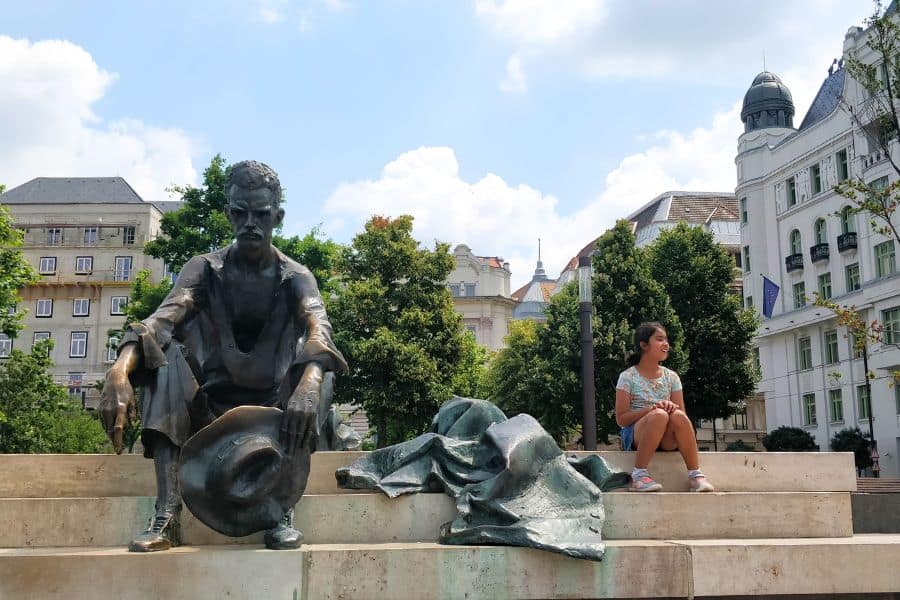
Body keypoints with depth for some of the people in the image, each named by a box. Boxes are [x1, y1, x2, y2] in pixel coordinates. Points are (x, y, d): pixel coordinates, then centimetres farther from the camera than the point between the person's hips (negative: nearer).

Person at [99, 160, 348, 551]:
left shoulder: (295, 278, -5)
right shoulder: (204, 270, -3)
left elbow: (318, 327, -27)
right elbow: (161, 319, -22)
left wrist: (309, 385, -50)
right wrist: (120, 369, -44)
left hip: (273, 408, -1)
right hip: (209, 408, 1)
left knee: (309, 352, -27)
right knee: (167, 354, -25)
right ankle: (166, 515, -36)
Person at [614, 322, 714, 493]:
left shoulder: (671, 377, 10)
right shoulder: (628, 377, -1)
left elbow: (682, 417, 8)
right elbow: (621, 419, -7)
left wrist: (672, 407, -15)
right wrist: (650, 409, -20)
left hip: (667, 439, 3)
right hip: (636, 436, -3)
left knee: (678, 416, -31)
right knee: (659, 415, -35)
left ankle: (695, 475, -26)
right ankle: (639, 475, -32)